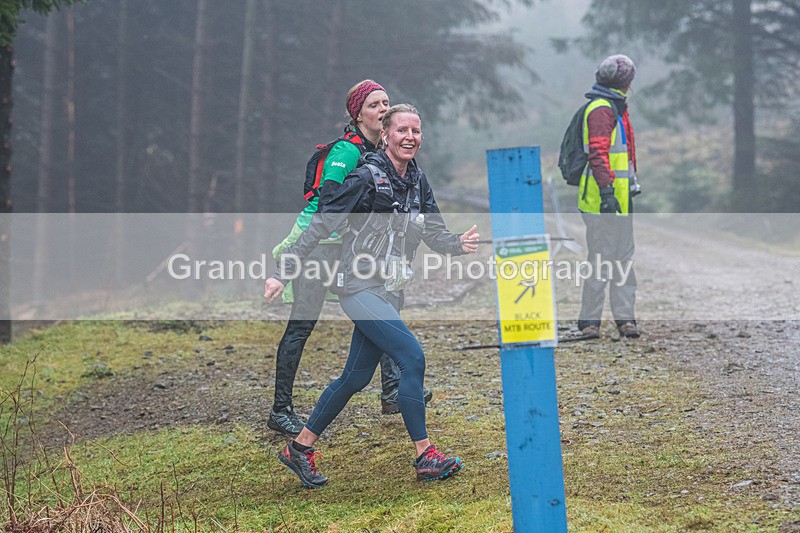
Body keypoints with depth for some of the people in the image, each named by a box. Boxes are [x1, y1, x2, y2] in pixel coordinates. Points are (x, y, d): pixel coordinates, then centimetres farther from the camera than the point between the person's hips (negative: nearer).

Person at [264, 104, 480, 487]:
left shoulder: (417, 182, 9)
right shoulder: (367, 177, -14)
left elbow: (434, 234, 6)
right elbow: (321, 226, -12)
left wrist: (460, 244, -17)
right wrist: (283, 273, -13)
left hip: (388, 292, 8)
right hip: (360, 288, -8)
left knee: (356, 377, 13)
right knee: (412, 358, -17)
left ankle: (299, 448, 26)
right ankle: (425, 457, -9)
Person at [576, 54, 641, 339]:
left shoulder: (615, 108, 21)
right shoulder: (601, 110, -13)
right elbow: (598, 153, -21)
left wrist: (631, 182, 31)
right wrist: (607, 190, -27)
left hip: (619, 197, 10)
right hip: (603, 199, -10)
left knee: (624, 257, 10)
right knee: (601, 259, -8)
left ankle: (624, 316, 13)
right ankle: (589, 321, -4)